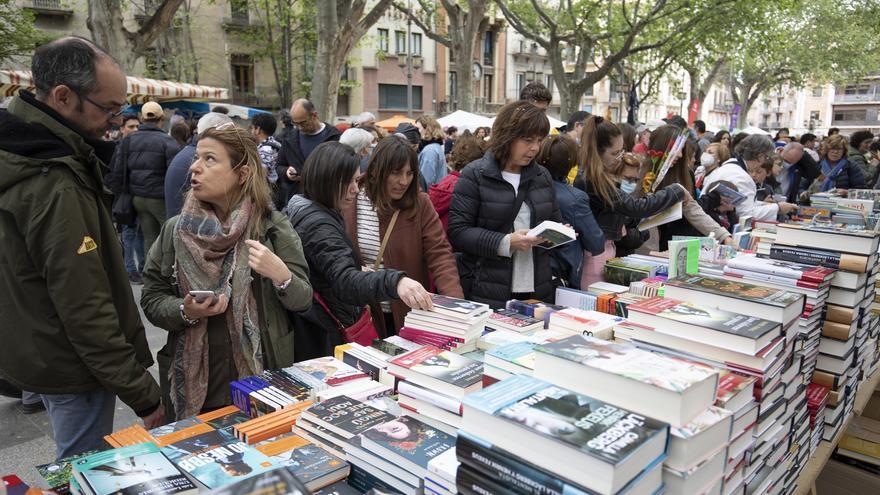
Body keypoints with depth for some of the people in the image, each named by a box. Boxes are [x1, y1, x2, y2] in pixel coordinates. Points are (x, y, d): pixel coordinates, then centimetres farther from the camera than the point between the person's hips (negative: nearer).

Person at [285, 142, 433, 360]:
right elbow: (345, 283, -41)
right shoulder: (319, 227, -25)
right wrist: (395, 282, -57)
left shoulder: (299, 210, 8)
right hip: (324, 340, -10)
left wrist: (357, 269, 14)